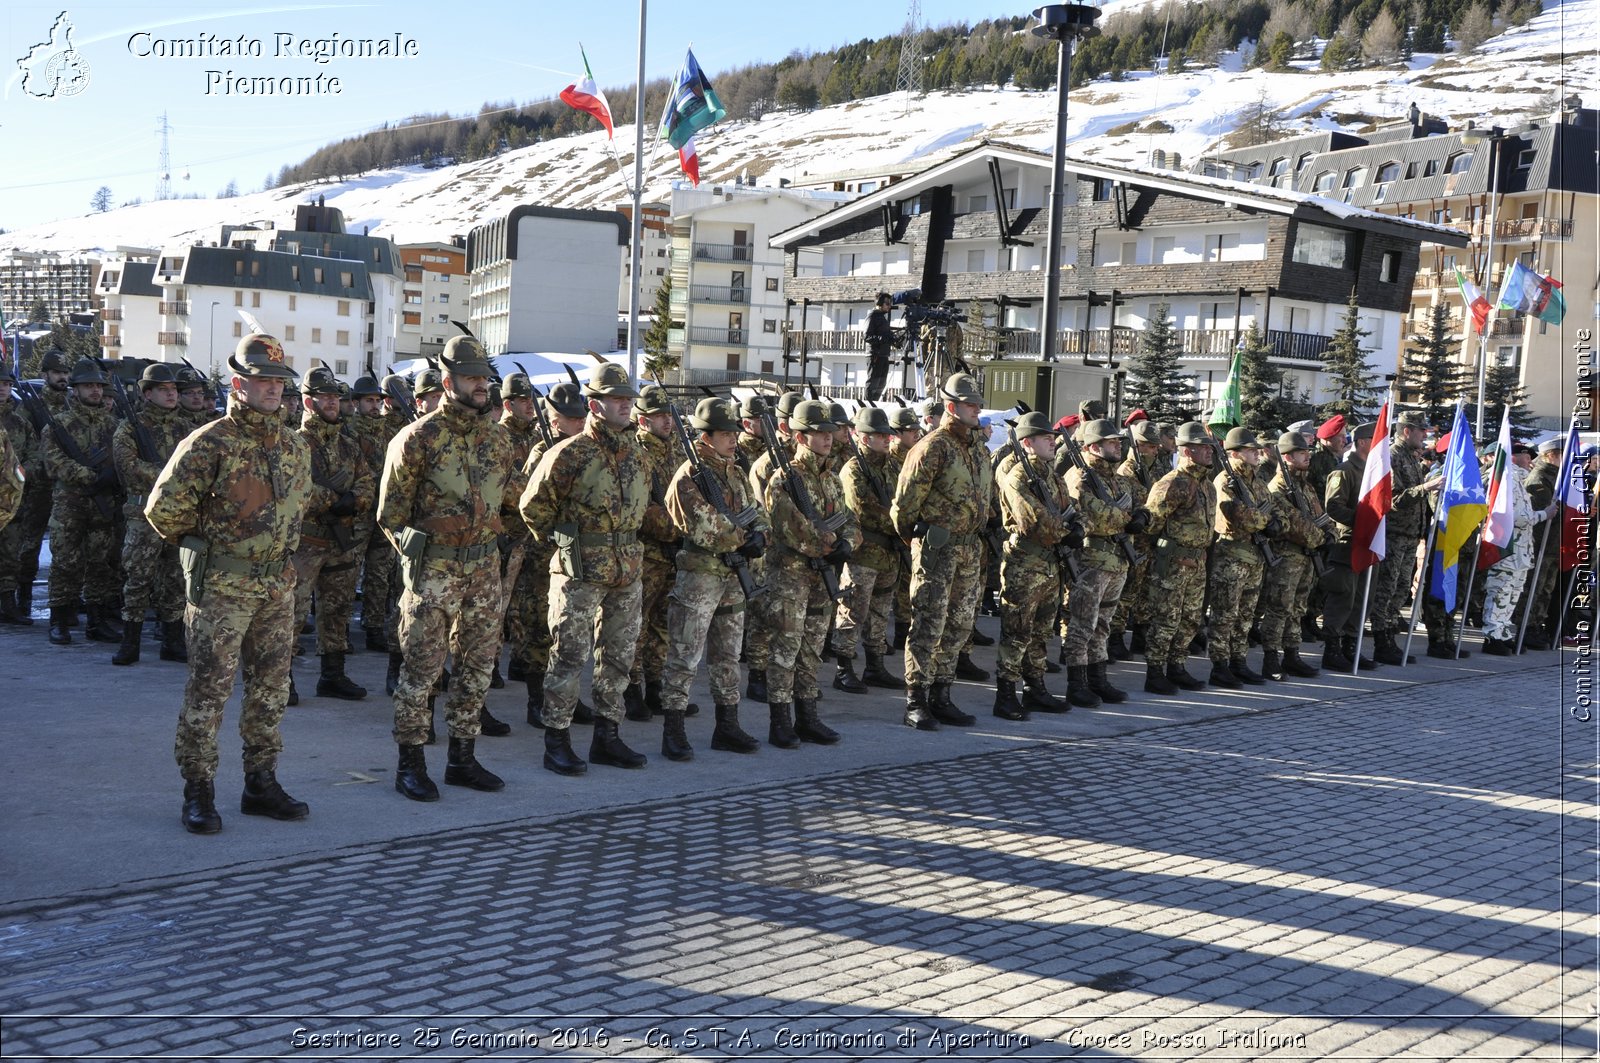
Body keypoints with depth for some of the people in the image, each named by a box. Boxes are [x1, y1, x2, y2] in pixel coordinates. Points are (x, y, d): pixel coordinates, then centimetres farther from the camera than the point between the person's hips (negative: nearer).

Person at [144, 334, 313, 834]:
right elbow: (164, 508, -9)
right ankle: (199, 793, 6)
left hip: (278, 584, 6)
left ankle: (261, 783, 21)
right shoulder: (209, 443, -10)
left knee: (271, 688, 10)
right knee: (209, 689, -2)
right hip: (222, 586, -6)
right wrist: (204, 545, 2)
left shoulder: (294, 446, 9)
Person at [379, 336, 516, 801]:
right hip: (435, 568, -6)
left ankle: (462, 758, 21)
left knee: (477, 664, 10)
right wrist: (413, 549, -5)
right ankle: (410, 764, 8)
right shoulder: (420, 436, -7)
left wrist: (490, 545, 15)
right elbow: (391, 509, -2)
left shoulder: (498, 437, 9)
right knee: (422, 666, -2)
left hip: (485, 566, 6)